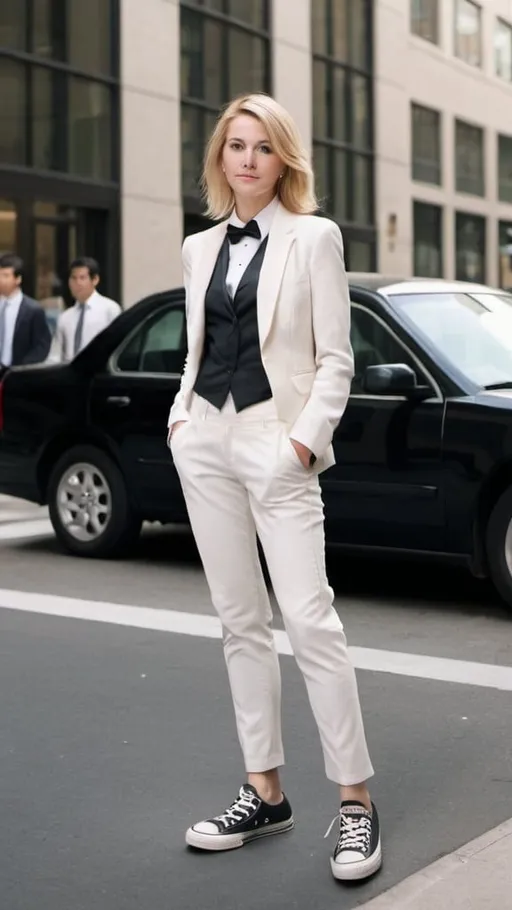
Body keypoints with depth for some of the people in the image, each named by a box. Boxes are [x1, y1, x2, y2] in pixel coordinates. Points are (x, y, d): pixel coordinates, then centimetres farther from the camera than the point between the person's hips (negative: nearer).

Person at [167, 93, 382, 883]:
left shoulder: (314, 238, 0)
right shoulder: (200, 248, 15)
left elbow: (335, 358, -3)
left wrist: (307, 438, -14)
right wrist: (182, 416, 4)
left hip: (275, 442, -5)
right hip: (205, 441, 5)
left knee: (310, 619, -11)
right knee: (240, 621, 8)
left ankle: (356, 801, -1)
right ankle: (265, 793, 16)